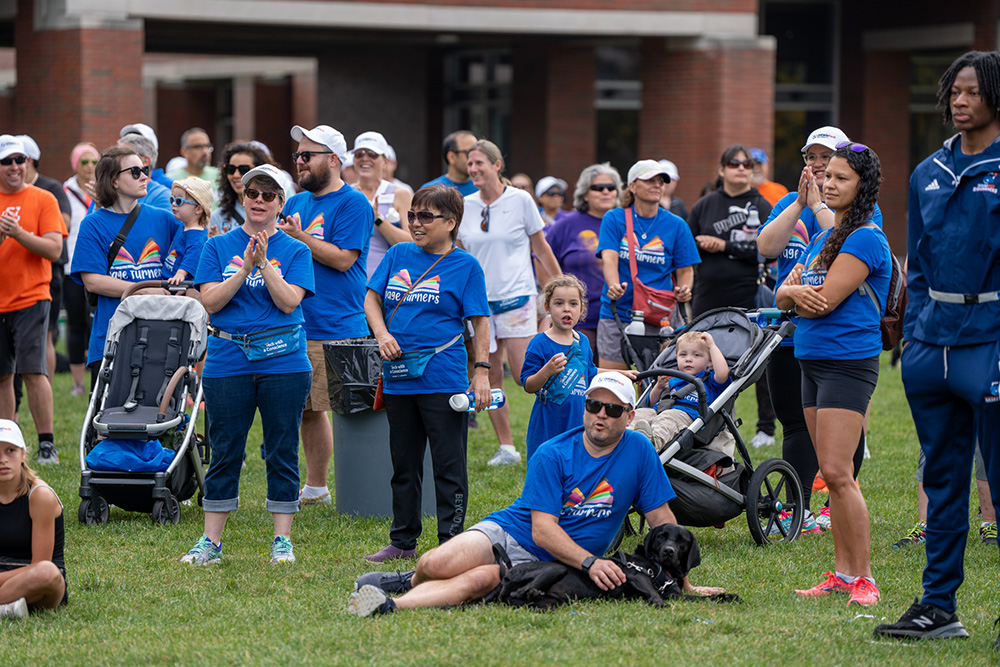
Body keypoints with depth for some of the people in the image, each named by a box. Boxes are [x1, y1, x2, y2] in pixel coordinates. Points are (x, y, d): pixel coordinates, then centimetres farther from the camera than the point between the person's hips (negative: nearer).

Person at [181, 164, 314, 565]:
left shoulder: (295, 251, 6)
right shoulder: (219, 247, 8)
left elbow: (289, 301, -7)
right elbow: (210, 301, -2)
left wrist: (264, 263, -15)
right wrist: (245, 268, -13)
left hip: (283, 363, 0)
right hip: (228, 362, 0)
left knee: (282, 453, 2)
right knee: (224, 452, 3)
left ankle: (282, 538, 10)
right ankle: (211, 540, 9)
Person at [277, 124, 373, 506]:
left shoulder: (353, 203, -6)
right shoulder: (296, 203, 17)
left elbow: (343, 258, -15)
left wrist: (298, 237, -14)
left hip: (339, 329, -8)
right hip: (297, 327, 8)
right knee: (308, 410, 11)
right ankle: (315, 487, 19)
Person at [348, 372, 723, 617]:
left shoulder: (639, 451, -1)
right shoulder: (551, 455, -7)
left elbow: (661, 519, 5)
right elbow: (542, 529, -13)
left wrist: (683, 584, 1)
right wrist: (590, 561, -27)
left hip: (545, 565, 0)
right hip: (506, 533, 0)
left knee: (478, 581, -30)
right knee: (439, 565, -26)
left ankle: (395, 606, -32)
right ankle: (414, 581, 9)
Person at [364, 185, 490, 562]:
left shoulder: (465, 266, -2)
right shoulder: (398, 256, 9)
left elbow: (480, 322, -3)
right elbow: (372, 298, 14)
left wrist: (482, 372, -10)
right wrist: (382, 334, -5)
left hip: (443, 381, -5)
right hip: (398, 381, 5)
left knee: (449, 467, -3)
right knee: (403, 464, 13)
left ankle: (451, 542, 2)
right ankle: (403, 542, 22)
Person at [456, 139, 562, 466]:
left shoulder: (520, 200, -3)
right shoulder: (465, 206, 6)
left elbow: (541, 248, 4)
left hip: (516, 296, -4)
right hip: (478, 299, 4)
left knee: (524, 374, -10)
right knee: (490, 375, 3)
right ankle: (506, 448, 10)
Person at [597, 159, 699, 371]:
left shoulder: (676, 225, 7)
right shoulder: (614, 219, 4)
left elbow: (685, 269, 10)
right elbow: (609, 258, -9)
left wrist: (683, 291, -12)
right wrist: (614, 285, -29)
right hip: (616, 312, 0)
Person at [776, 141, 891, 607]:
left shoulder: (865, 239, -11)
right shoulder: (822, 238, 17)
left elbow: (824, 302, -17)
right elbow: (783, 296, 14)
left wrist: (799, 293, 3)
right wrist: (796, 292, -10)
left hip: (848, 362, -9)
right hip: (813, 360, 9)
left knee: (838, 473, -14)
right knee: (831, 474, 9)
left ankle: (863, 578, -11)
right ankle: (842, 573, 13)